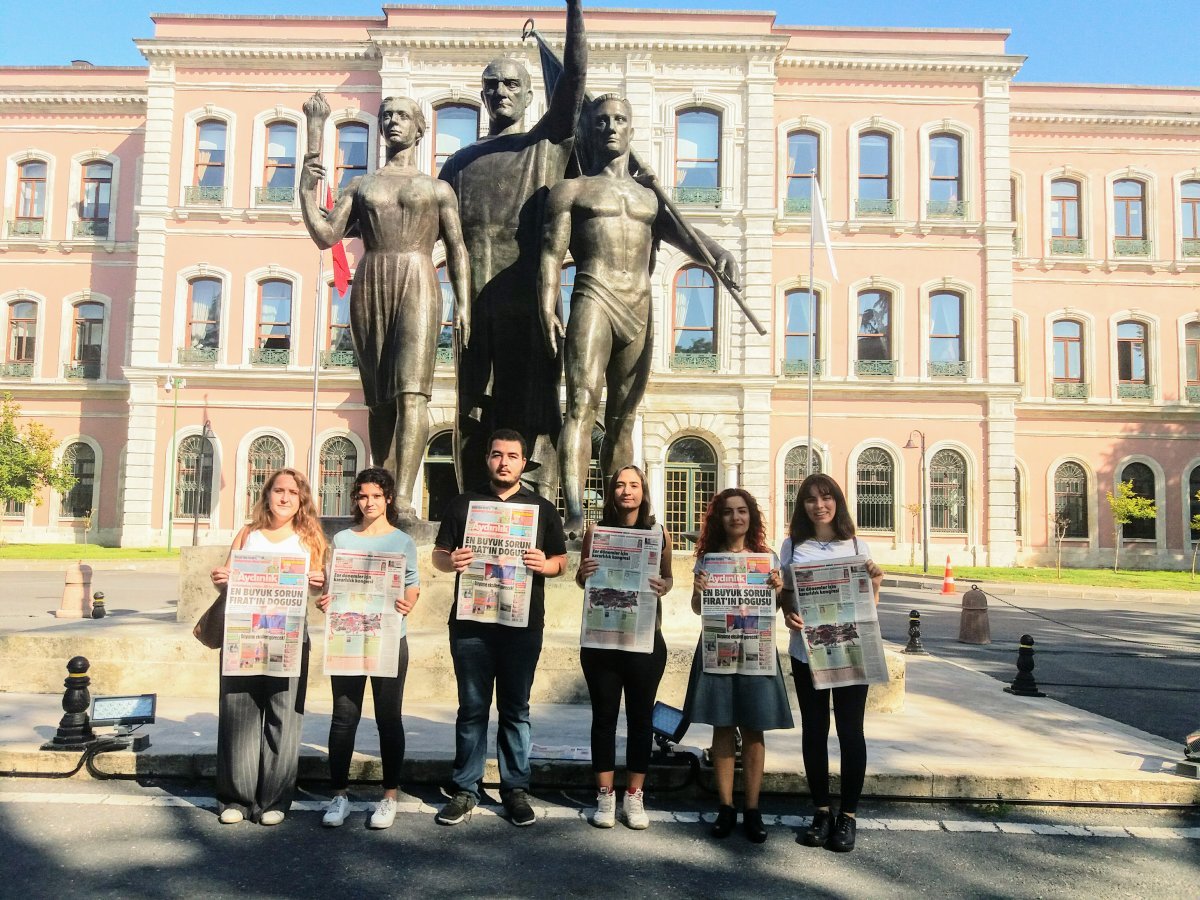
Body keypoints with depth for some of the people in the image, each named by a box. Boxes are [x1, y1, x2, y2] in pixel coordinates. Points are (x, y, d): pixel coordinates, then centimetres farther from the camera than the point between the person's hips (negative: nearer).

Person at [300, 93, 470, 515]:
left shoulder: (437, 188, 16)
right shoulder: (360, 186, 20)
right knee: (379, 398, 2)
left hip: (417, 283, -3)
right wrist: (306, 189, -3)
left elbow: (457, 249, 8)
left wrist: (463, 304, -5)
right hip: (370, 286, 3)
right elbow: (326, 235, 9)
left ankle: (403, 498, -26)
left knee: (411, 392, -18)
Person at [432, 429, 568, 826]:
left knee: (516, 710, 7)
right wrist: (451, 561, -14)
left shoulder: (542, 509, 8)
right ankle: (465, 789, 17)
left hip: (523, 625, 0)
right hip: (471, 621, 0)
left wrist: (544, 564, -14)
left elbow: (561, 562, 8)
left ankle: (516, 789, 17)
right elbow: (438, 555, 9)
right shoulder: (463, 504, 8)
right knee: (472, 709, 7)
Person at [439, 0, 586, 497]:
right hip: (475, 302, 4)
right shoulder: (462, 161, 24)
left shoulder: (548, 143, 13)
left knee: (530, 405, -6)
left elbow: (574, 74, 1)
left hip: (529, 298, -3)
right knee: (474, 410, 3)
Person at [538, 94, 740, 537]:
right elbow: (552, 252, 4)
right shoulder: (572, 190, 14)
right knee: (582, 404, -18)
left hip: (639, 309, 4)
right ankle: (575, 514, -27)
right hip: (594, 299, -4)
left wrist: (718, 253, -15)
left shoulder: (651, 197, 23)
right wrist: (547, 308, -11)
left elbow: (682, 234, 7)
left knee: (623, 419, 5)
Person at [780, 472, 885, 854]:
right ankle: (821, 811, 22)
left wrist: (875, 584, -12)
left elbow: (869, 605, 8)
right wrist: (788, 616, -13)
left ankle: (848, 815, 17)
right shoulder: (792, 546, 5)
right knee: (814, 731, 8)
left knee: (850, 731, 4)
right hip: (806, 651, 1)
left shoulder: (857, 546, 5)